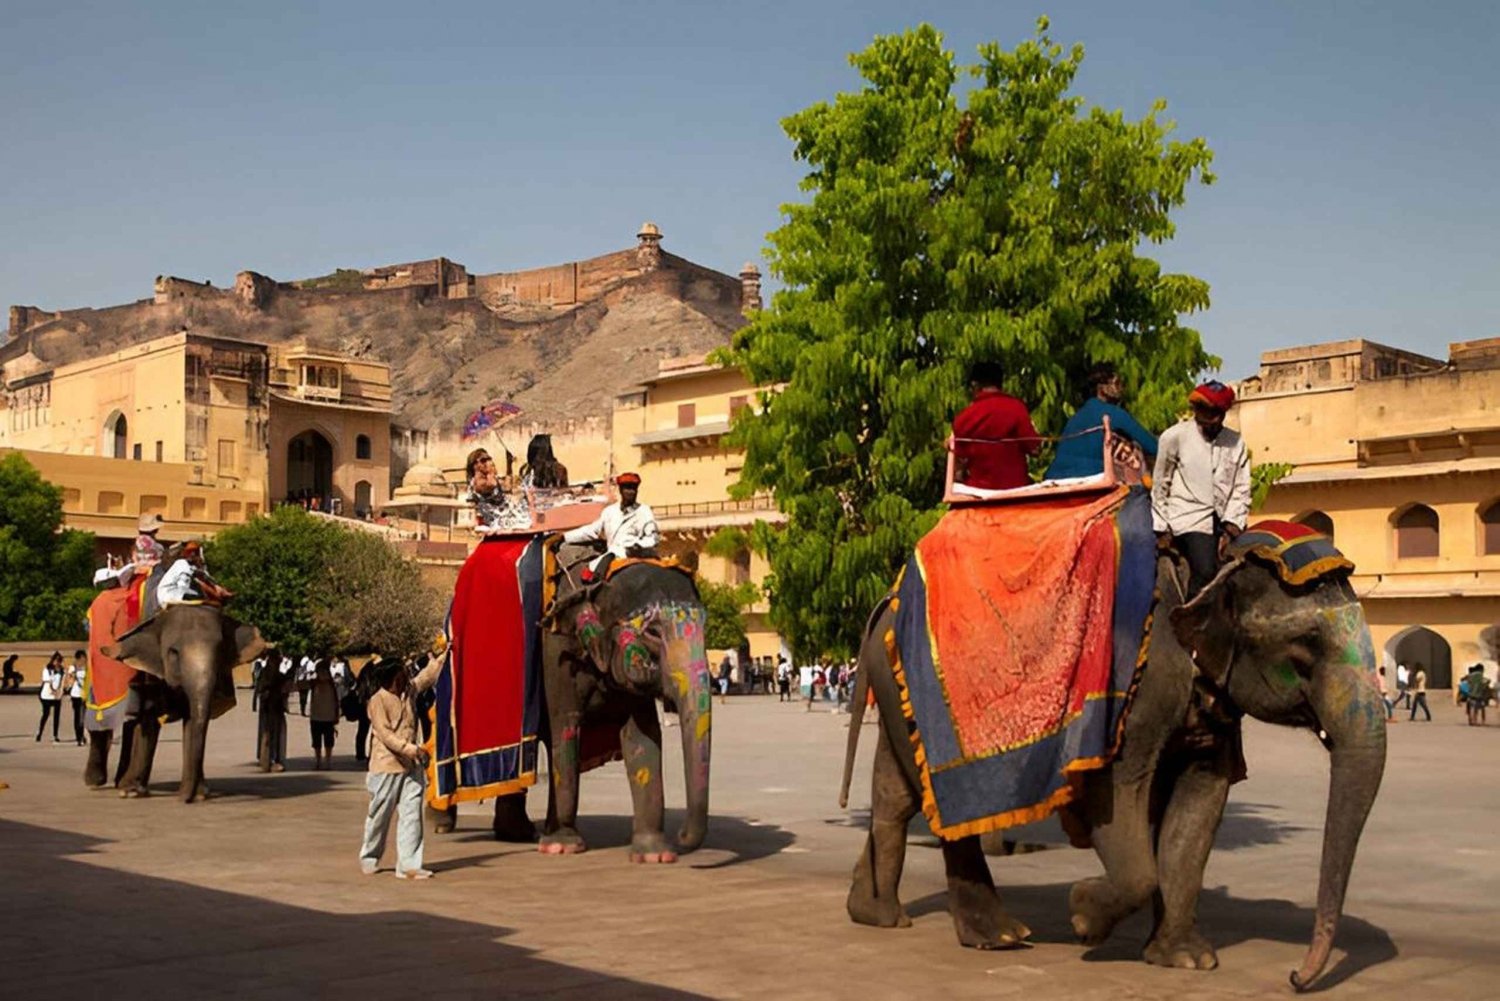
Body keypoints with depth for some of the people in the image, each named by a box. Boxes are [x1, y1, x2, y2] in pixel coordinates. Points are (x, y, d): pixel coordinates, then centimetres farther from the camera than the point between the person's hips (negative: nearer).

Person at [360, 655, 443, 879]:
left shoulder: (410, 690, 7)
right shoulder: (378, 701, -12)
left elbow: (428, 675, 21)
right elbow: (384, 734, -19)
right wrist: (410, 749, -28)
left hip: (411, 765, 5)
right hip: (386, 765, -5)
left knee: (411, 814, -3)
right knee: (380, 814, 7)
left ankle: (408, 864, -4)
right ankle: (369, 859, 27)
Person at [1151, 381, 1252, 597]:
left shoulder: (1236, 442, 8)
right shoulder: (1174, 437, -1)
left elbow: (1241, 490, 7)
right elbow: (1160, 486, 5)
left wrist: (1231, 529, -4)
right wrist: (1162, 530, 4)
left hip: (1224, 521, 5)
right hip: (1190, 519, -4)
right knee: (1205, 572, -23)